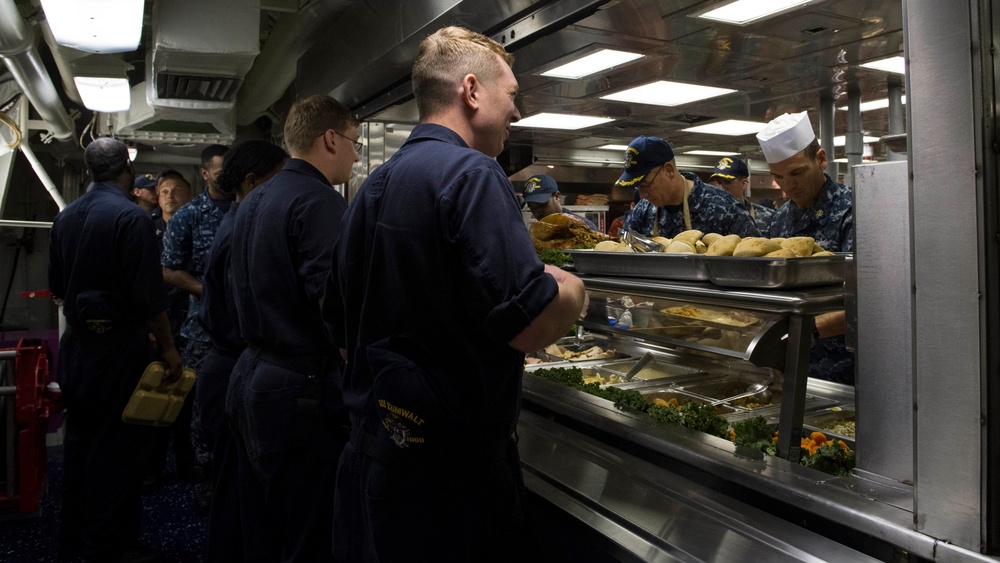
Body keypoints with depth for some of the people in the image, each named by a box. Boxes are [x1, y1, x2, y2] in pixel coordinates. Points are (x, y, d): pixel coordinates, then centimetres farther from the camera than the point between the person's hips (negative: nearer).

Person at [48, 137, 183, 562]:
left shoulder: (66, 217, 6)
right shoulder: (130, 217, -17)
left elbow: (57, 286, 14)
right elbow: (149, 295, -20)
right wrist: (168, 348, -12)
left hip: (75, 346, 8)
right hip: (118, 347, -8)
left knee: (79, 443, 17)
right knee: (117, 448, 2)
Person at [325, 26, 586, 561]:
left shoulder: (372, 186, 9)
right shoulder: (472, 174, -18)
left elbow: (340, 321, 16)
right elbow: (529, 325, -24)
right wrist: (572, 290, -4)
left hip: (367, 448, 8)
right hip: (450, 466, -8)